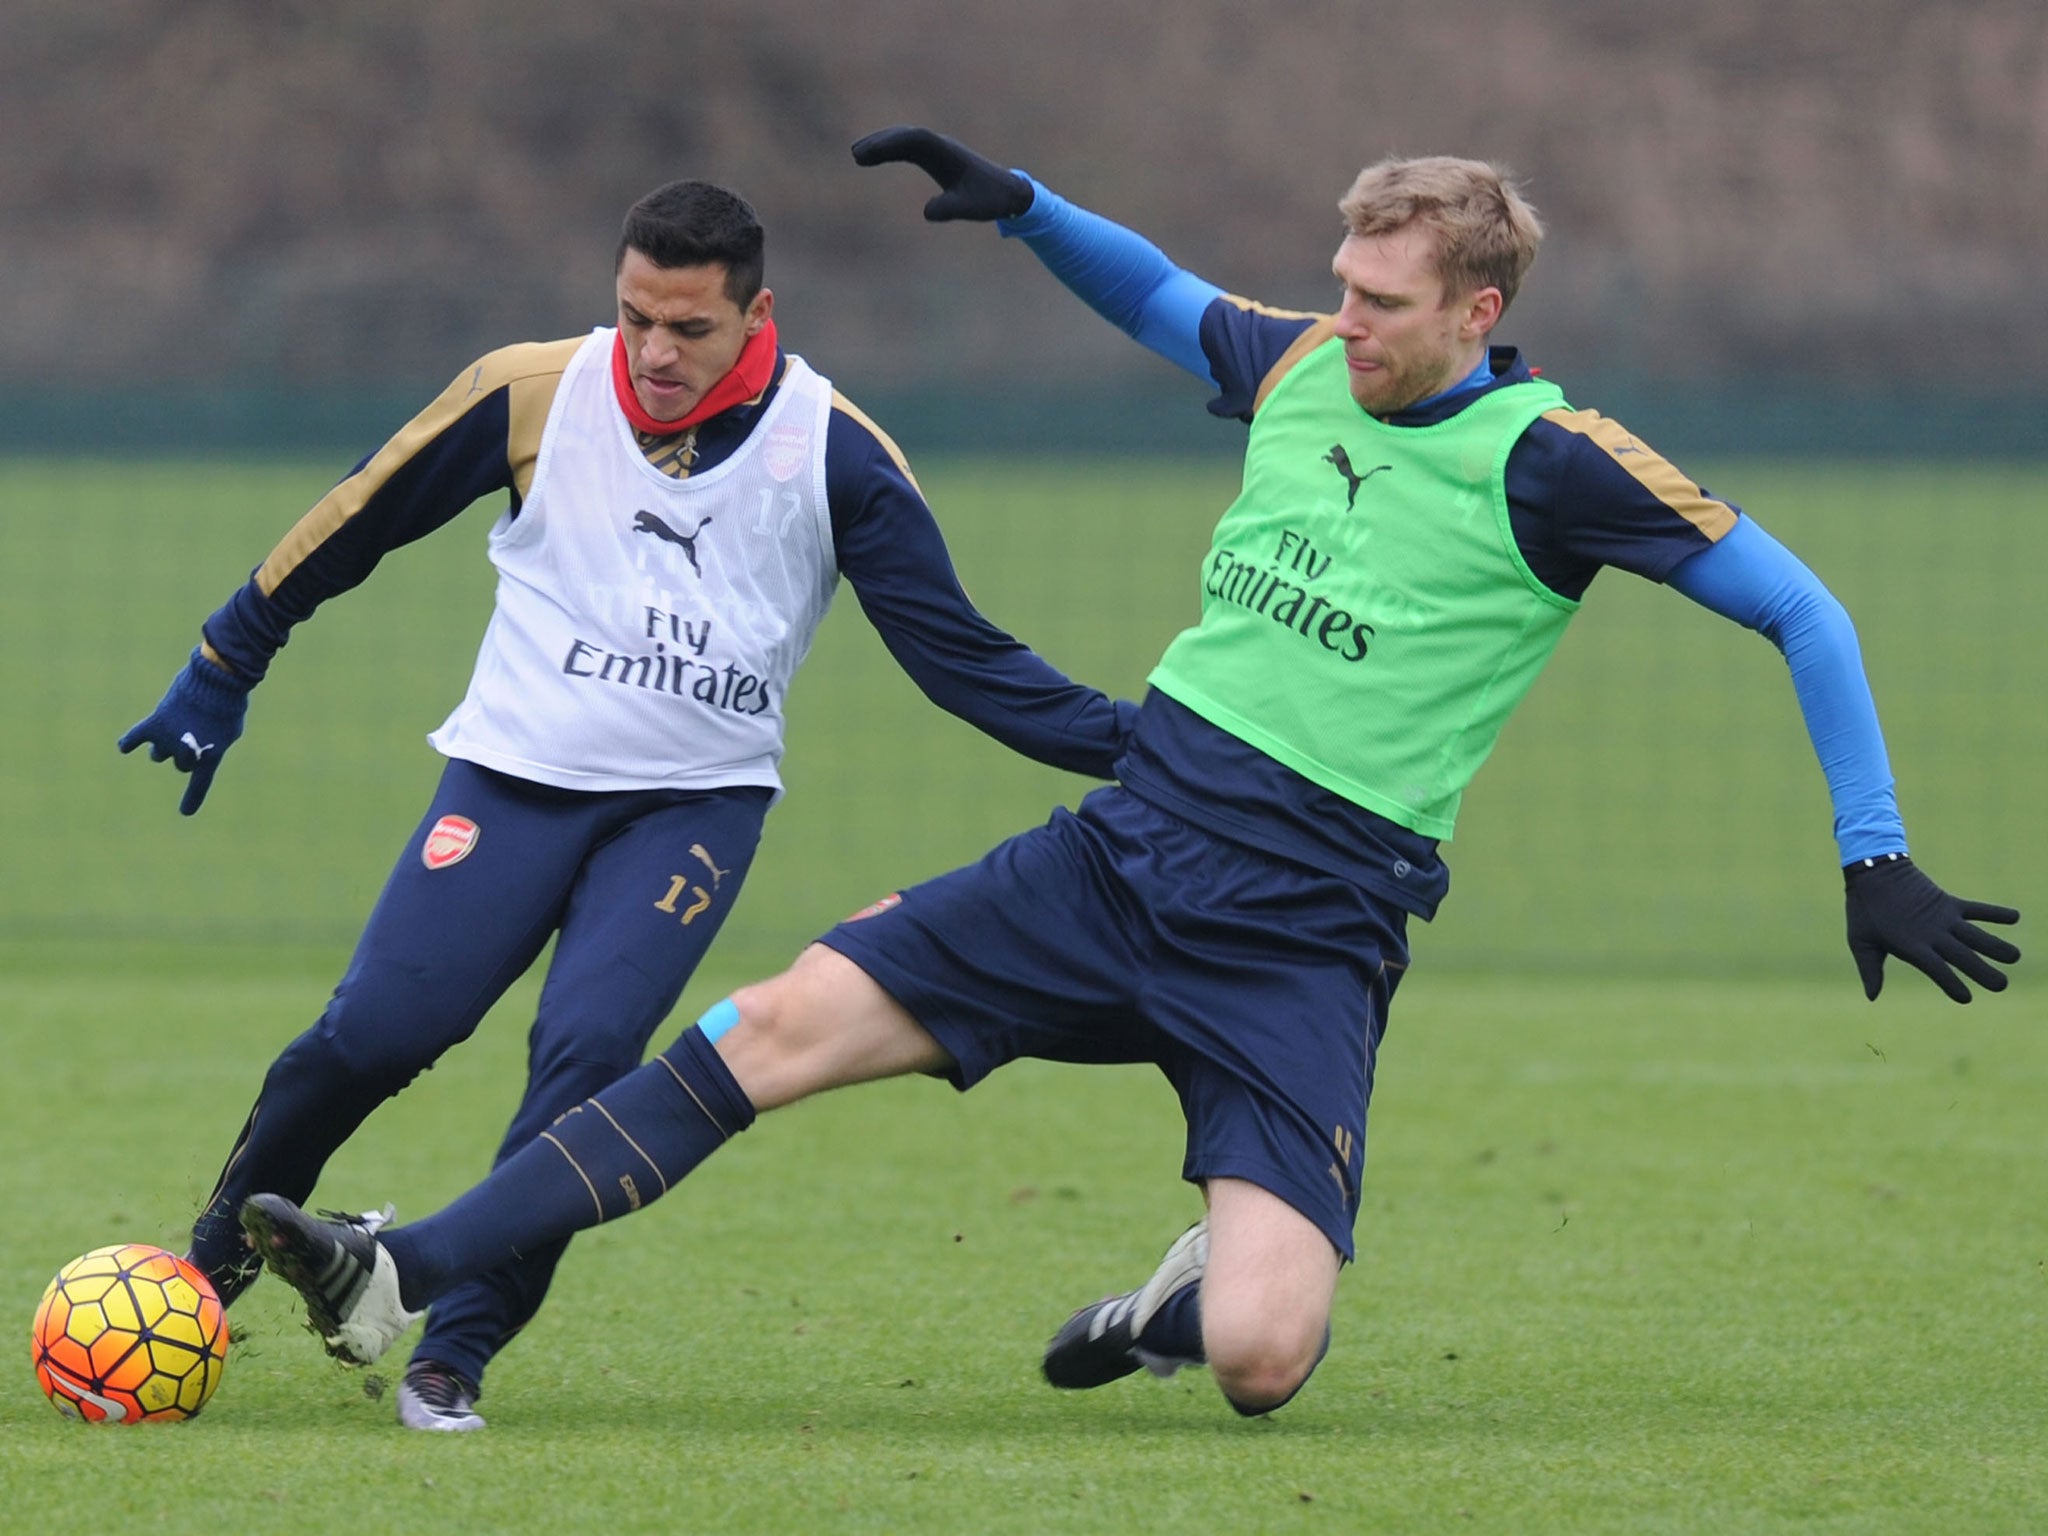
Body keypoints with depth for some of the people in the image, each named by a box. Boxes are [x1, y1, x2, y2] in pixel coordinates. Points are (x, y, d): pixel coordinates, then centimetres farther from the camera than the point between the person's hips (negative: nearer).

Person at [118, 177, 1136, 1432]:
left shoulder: (833, 453, -6)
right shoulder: (531, 397, -5)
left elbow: (959, 656, -1)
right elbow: (353, 524, 8)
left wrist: (1121, 740, -11)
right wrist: (222, 675, 15)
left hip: (696, 805, 0)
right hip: (514, 770, 0)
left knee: (588, 1050, -21)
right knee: (374, 1032, -13)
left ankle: (456, 1354, -10)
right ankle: (219, 1254, 12)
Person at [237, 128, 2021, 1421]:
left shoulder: (1547, 464, -11)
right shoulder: (1300, 367, 7)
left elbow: (1801, 611, -7)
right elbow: (1164, 296, 30)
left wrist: (1876, 861, -11)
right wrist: (1023, 205, 14)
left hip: (1304, 939, -5)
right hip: (1120, 850, 5)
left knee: (1259, 1360, -21)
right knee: (780, 1026, -8)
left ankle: (1203, 1293, 19)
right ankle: (398, 1285, -6)